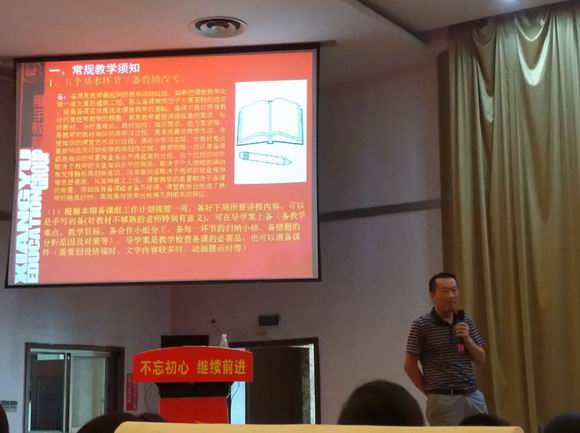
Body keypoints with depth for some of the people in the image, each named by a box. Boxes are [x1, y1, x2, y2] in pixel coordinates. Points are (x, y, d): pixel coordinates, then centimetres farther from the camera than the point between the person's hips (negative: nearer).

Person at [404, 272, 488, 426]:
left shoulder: (466, 321, 9)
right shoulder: (421, 325, -6)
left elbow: (481, 360, 10)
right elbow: (409, 365, -4)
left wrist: (467, 339, -8)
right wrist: (430, 392, 1)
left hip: (473, 396, 5)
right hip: (444, 400, -5)